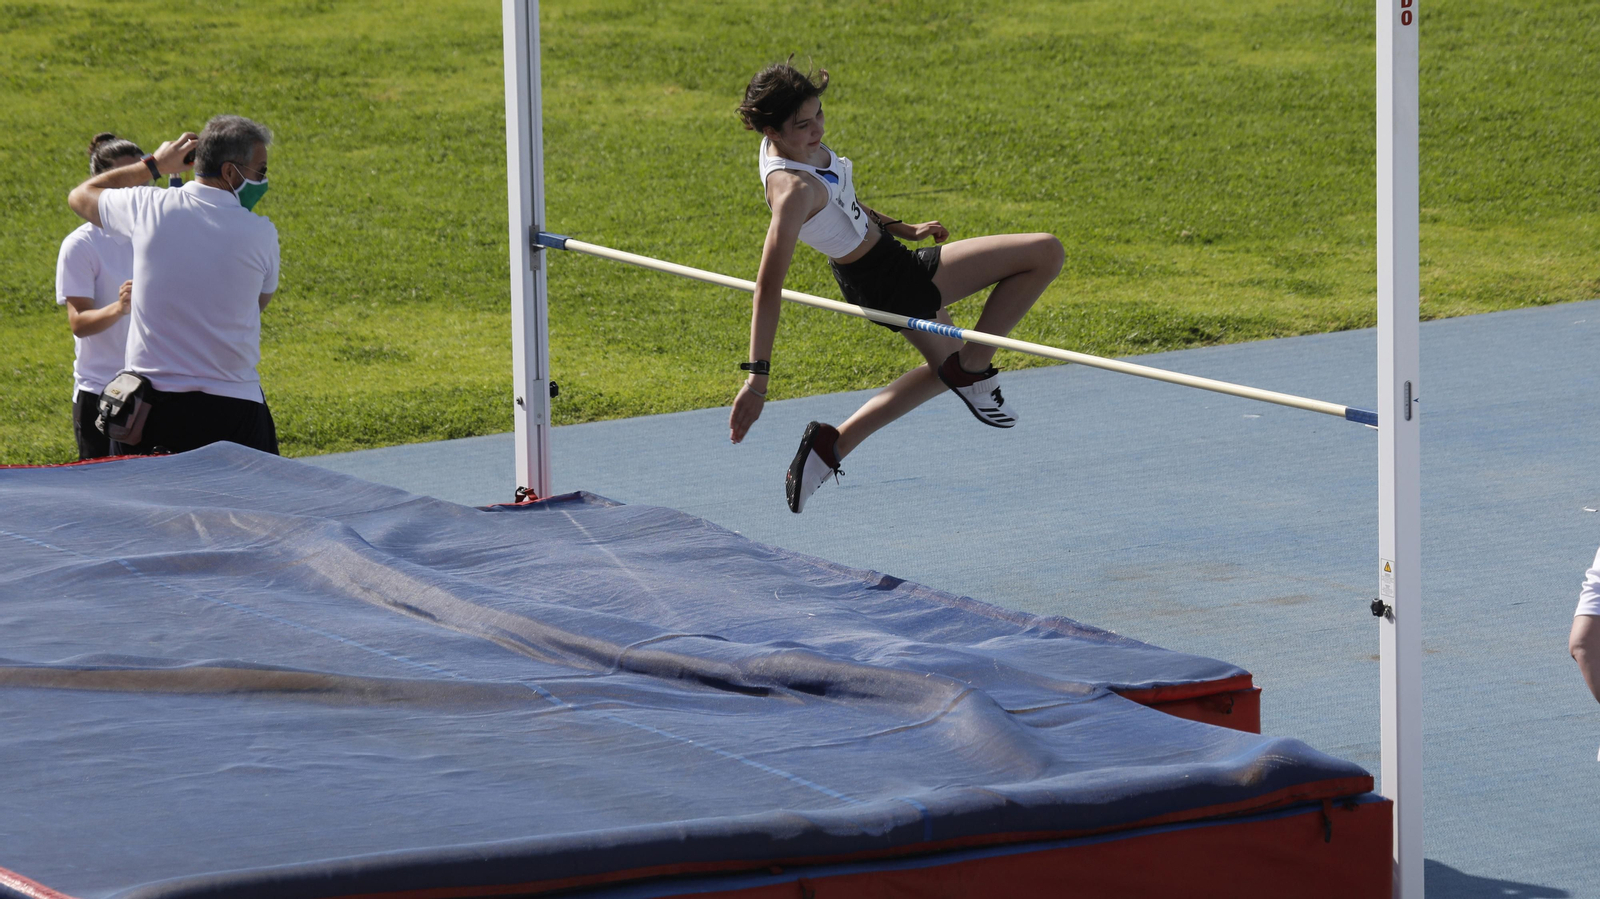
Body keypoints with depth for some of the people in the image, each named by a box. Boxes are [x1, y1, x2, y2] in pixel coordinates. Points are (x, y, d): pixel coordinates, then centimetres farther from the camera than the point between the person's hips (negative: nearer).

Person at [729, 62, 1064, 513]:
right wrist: (757, 377, -37)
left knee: (947, 367, 34)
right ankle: (973, 367, 1)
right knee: (1046, 253, -12)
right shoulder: (792, 191, -31)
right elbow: (769, 288, -34)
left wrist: (902, 229, 17)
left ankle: (831, 443, 22)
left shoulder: (793, 144, -3)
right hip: (891, 279, -10)